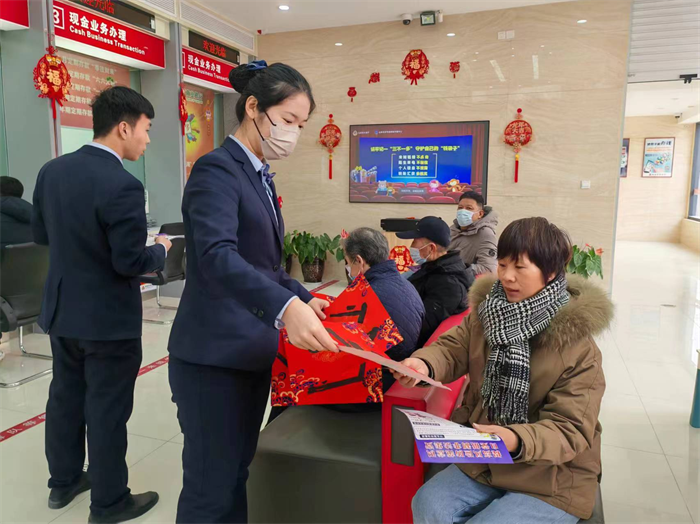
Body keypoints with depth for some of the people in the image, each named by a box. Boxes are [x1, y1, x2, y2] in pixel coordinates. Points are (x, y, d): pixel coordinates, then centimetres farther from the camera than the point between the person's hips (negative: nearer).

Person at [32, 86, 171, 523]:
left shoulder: (51, 171, 1)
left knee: (65, 397, 21)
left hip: (61, 309, 8)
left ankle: (64, 481, 40)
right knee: (107, 409, 7)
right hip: (108, 318, -8)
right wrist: (161, 250, -4)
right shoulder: (123, 185, -25)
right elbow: (131, 263, -23)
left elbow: (41, 233, 11)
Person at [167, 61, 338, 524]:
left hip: (253, 351, 9)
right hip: (214, 356, -8)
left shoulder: (260, 177, 13)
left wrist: (304, 299, 5)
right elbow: (218, 257, -31)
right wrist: (285, 308, -44)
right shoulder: (217, 170, -14)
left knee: (238, 475, 19)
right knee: (212, 486, 3)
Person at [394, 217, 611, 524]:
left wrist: (517, 440, -39)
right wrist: (424, 363, -24)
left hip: (552, 481, -4)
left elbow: (571, 430, -19)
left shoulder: (576, 344, -17)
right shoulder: (487, 309, 1)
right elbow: (453, 348, 0)